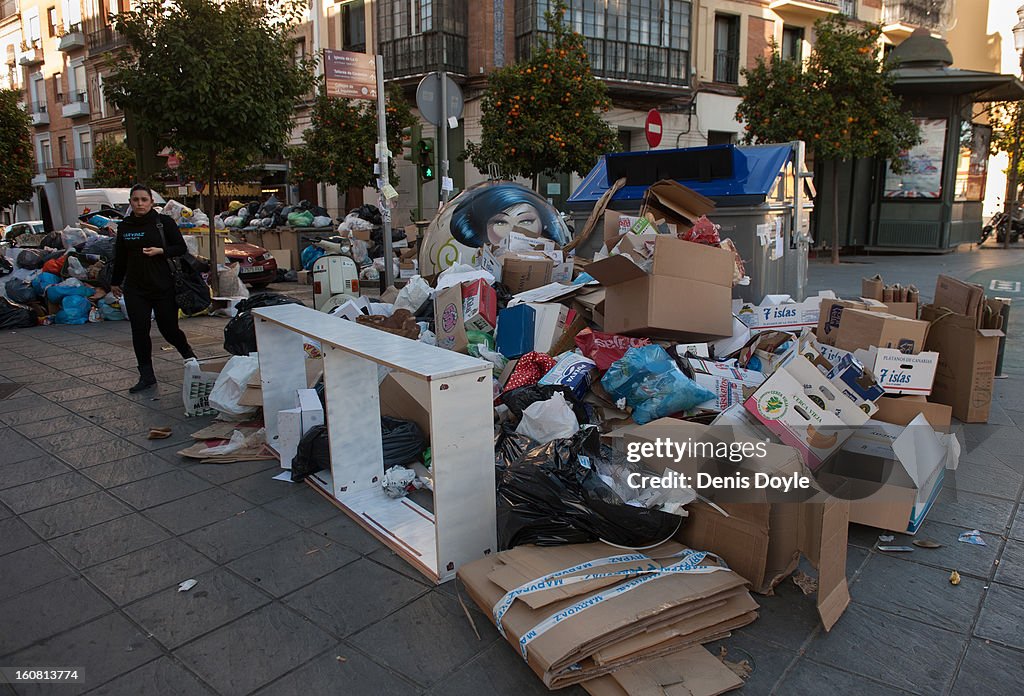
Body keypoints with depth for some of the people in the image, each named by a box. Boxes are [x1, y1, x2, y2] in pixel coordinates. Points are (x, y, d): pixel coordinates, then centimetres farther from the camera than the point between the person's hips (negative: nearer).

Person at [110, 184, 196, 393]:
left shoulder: (164, 222, -4)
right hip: (135, 289, 3)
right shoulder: (125, 226, 8)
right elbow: (120, 257, 18)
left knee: (169, 329, 1)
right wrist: (115, 282, 24)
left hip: (163, 286, -3)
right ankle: (146, 376, 11)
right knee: (139, 332, 1)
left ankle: (188, 352, 32)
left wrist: (160, 251, -17)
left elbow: (181, 248, 0)